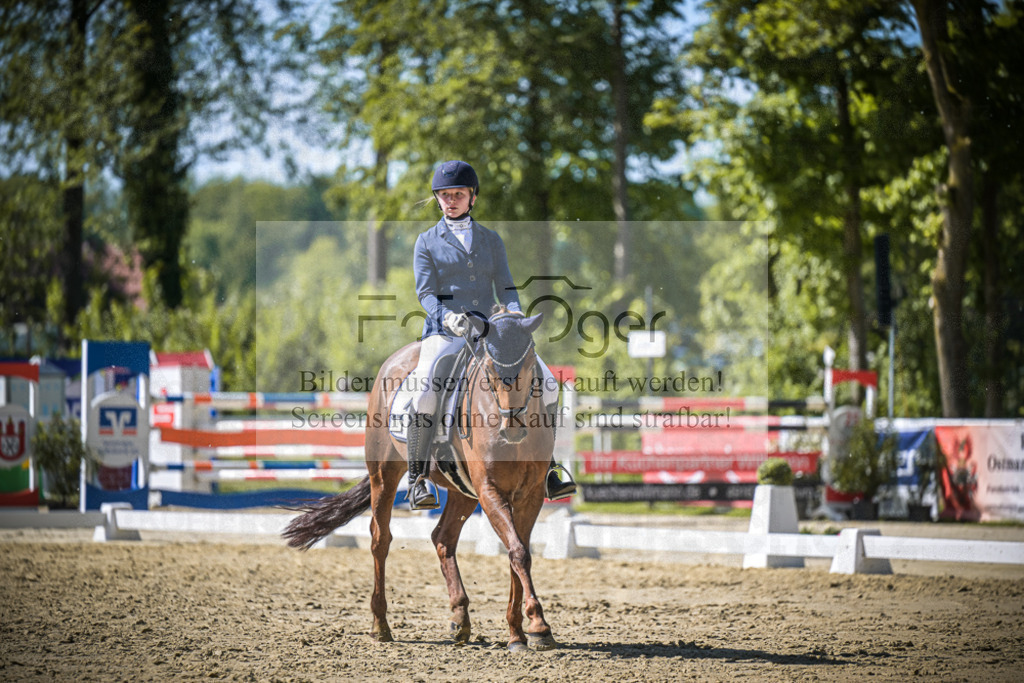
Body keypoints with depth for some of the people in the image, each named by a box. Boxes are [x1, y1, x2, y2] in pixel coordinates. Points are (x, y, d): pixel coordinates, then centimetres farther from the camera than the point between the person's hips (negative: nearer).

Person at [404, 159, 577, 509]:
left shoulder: (491, 240, 16)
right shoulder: (427, 242, 7)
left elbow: (504, 287, 10)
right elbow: (426, 293, -2)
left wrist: (515, 313, -12)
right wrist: (448, 317, -22)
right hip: (443, 332, -3)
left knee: (546, 383, -11)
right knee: (425, 389, -32)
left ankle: (546, 469, -1)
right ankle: (417, 479, -25)